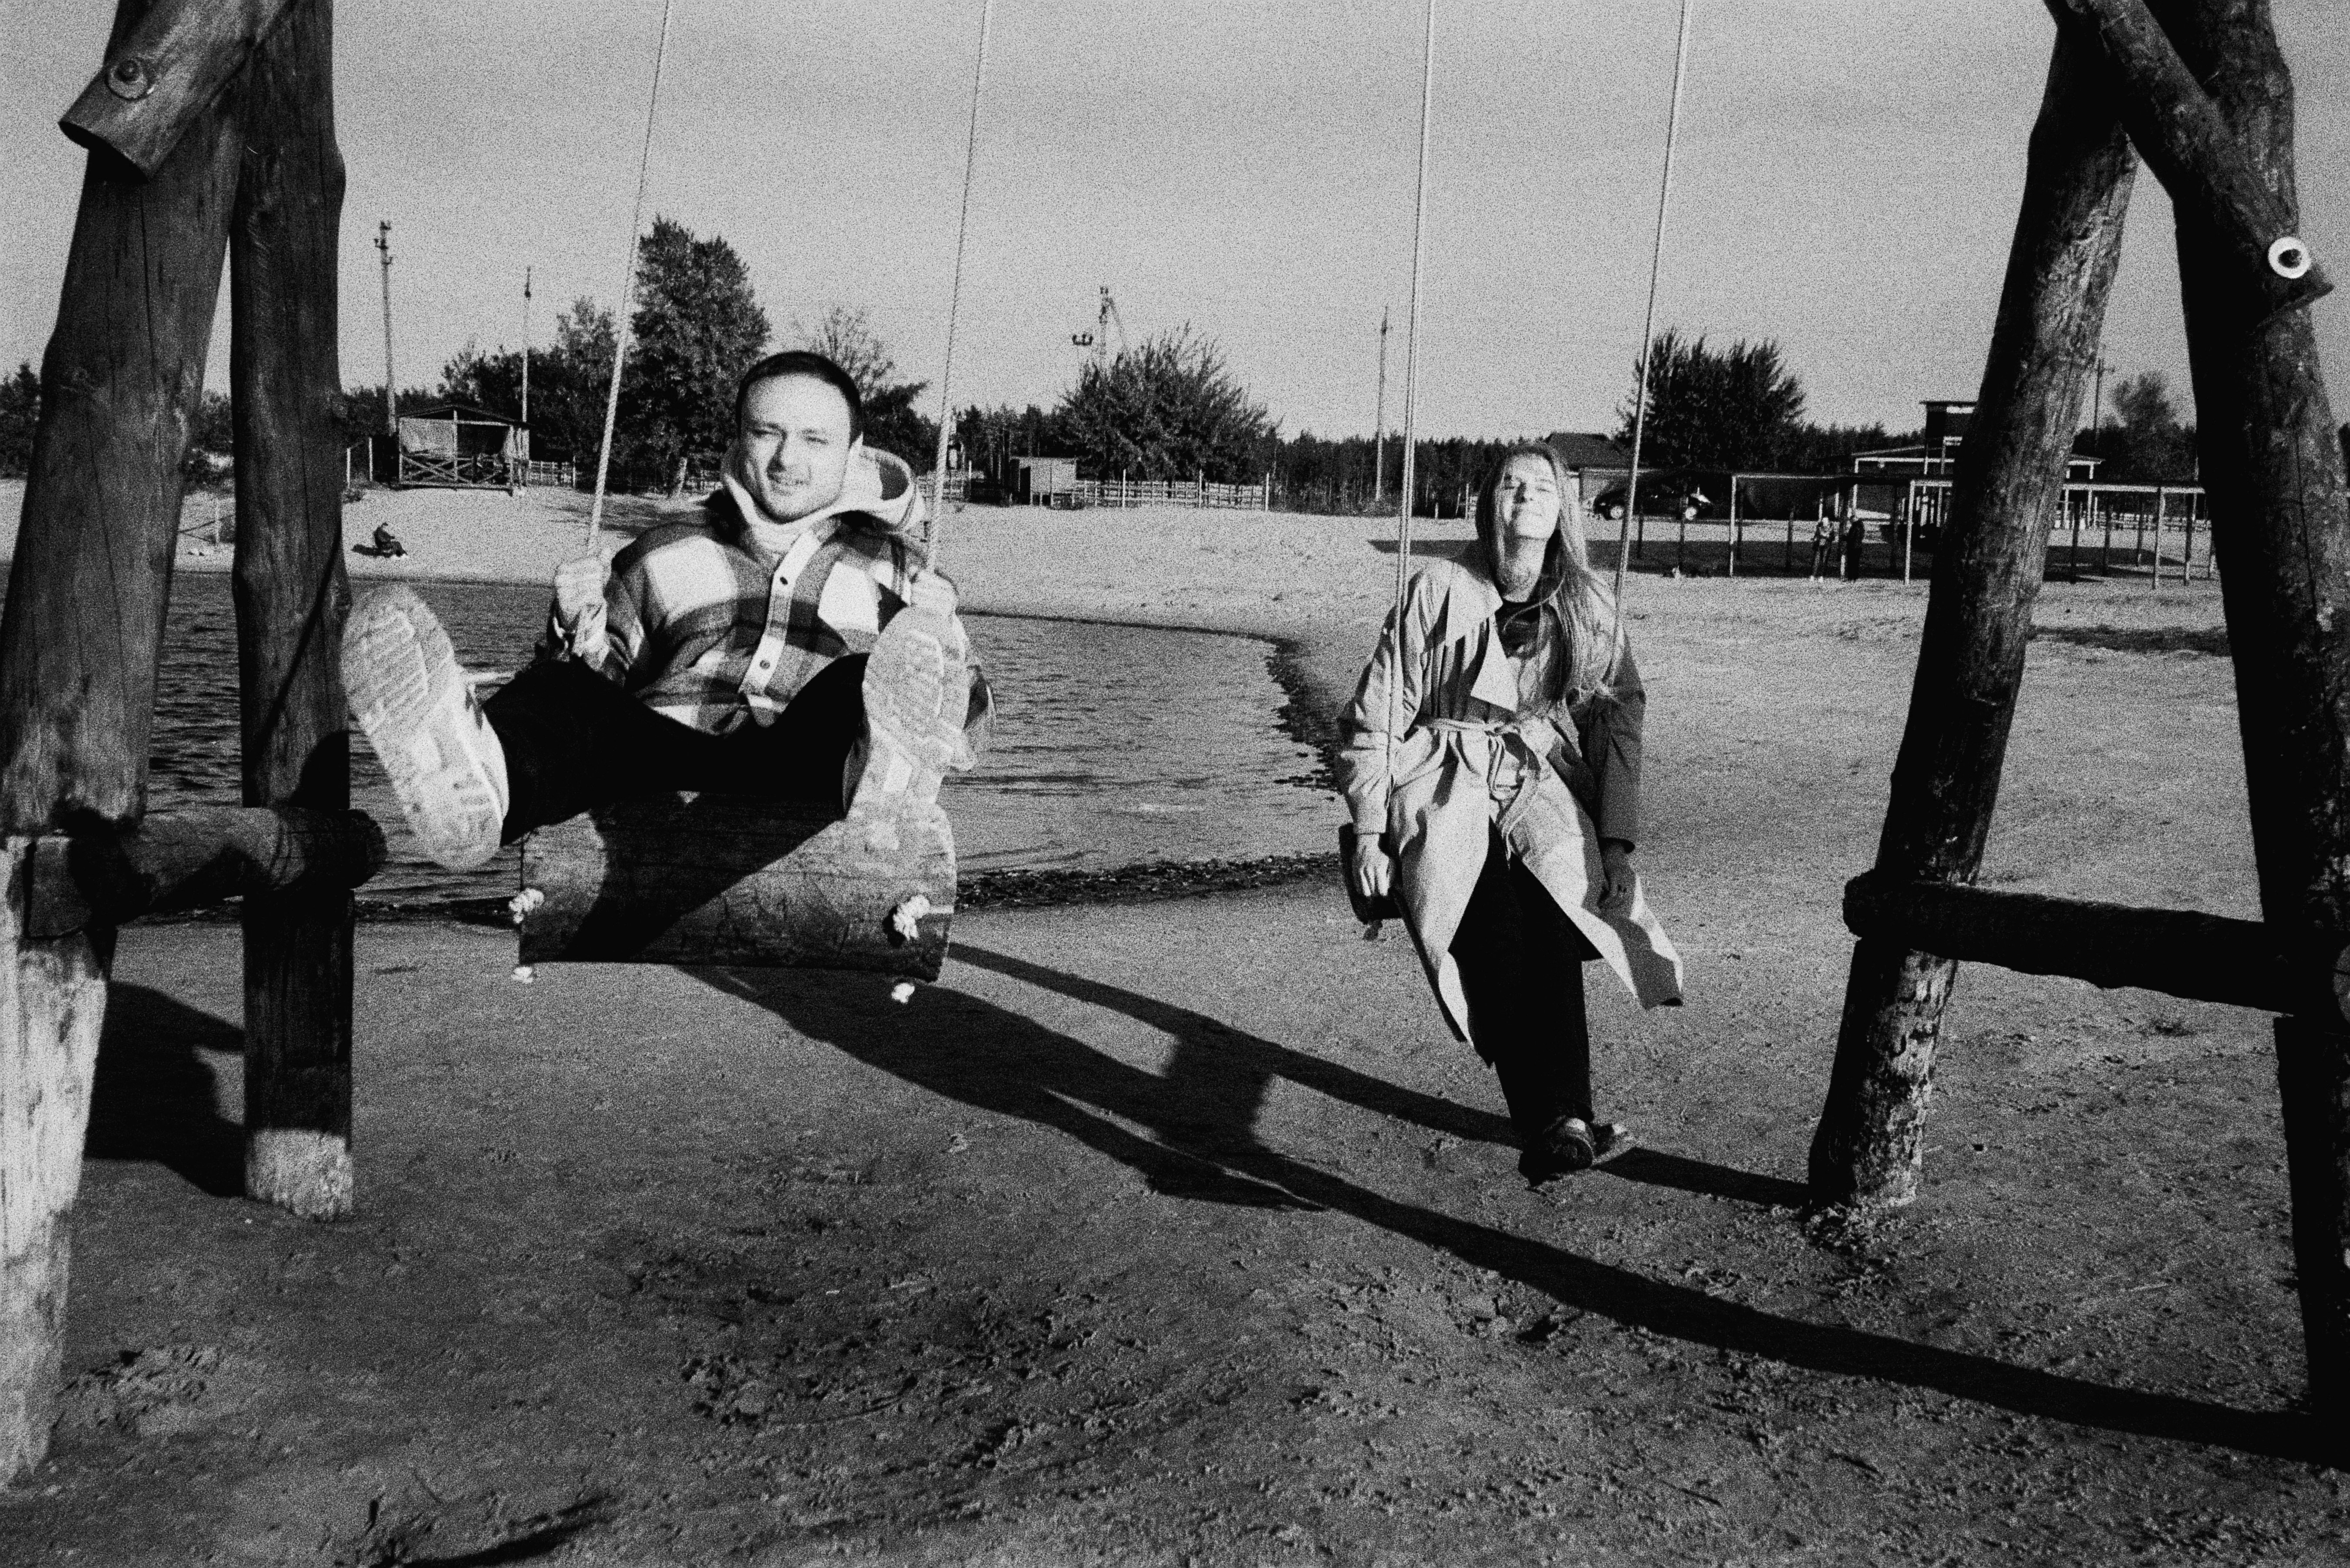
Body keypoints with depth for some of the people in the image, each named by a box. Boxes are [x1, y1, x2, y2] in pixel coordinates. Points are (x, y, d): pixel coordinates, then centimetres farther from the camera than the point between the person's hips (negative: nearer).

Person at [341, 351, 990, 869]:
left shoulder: (894, 570, 27)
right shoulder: (664, 555, 30)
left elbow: (966, 723, 19)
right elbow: (590, 686, 24)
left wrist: (940, 652, -2)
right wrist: (581, 632, 2)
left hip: (803, 781, -1)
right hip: (657, 756, 1)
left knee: (859, 684, -33)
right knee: (565, 689, -30)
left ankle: (880, 759, -70)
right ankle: (481, 780, -66)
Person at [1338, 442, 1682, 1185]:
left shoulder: (1588, 607, 10)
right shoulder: (1439, 591, 2)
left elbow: (1620, 720, 9)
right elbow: (1376, 714, 3)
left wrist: (1616, 841, -3)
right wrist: (1368, 830, -3)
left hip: (1543, 780, 2)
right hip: (1444, 781, -2)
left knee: (1553, 899, -30)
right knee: (1496, 908, -31)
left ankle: (1559, 1122, -37)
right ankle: (1556, 1124, -35)